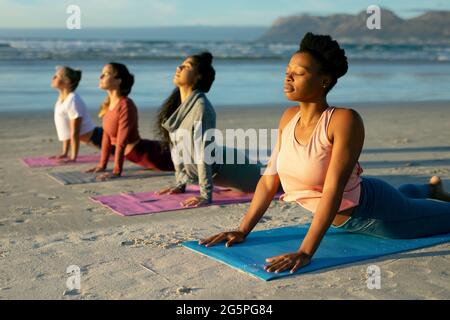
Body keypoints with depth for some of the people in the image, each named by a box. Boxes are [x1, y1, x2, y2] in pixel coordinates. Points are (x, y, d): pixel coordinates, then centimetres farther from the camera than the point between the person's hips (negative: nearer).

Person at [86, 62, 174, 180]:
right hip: (135, 154, 9)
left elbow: (122, 141, -28)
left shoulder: (126, 105, -27)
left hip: (146, 153, -9)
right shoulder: (108, 103, 0)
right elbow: (107, 135, 5)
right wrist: (102, 165, 7)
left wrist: (116, 172, -27)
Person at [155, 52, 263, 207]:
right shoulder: (177, 104, -1)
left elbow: (203, 152, -30)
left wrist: (205, 195, -31)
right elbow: (177, 146, 6)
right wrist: (180, 184, 7)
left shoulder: (201, 106, -26)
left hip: (229, 167, -8)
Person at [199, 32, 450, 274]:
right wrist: (243, 230, -12)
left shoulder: (345, 120, -34)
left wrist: (305, 252, -45)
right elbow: (270, 179, -9)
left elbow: (333, 189, -40)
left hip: (373, 210, -6)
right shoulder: (289, 118, -14)